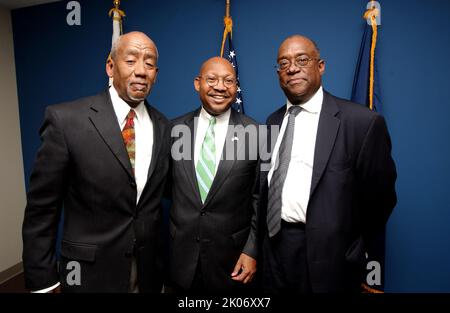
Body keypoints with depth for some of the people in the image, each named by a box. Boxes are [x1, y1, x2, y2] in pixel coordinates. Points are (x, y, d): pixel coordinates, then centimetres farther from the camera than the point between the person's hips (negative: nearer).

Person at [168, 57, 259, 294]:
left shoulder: (255, 133, -9)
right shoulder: (176, 128, -2)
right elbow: (168, 185, 7)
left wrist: (252, 250, -6)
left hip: (231, 256, -2)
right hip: (181, 253, 2)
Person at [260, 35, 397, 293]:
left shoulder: (362, 121, -12)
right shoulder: (273, 121, 6)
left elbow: (380, 196, -6)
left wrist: (344, 245, 1)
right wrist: (270, 234, 6)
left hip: (326, 255, -5)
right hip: (274, 246, 5)